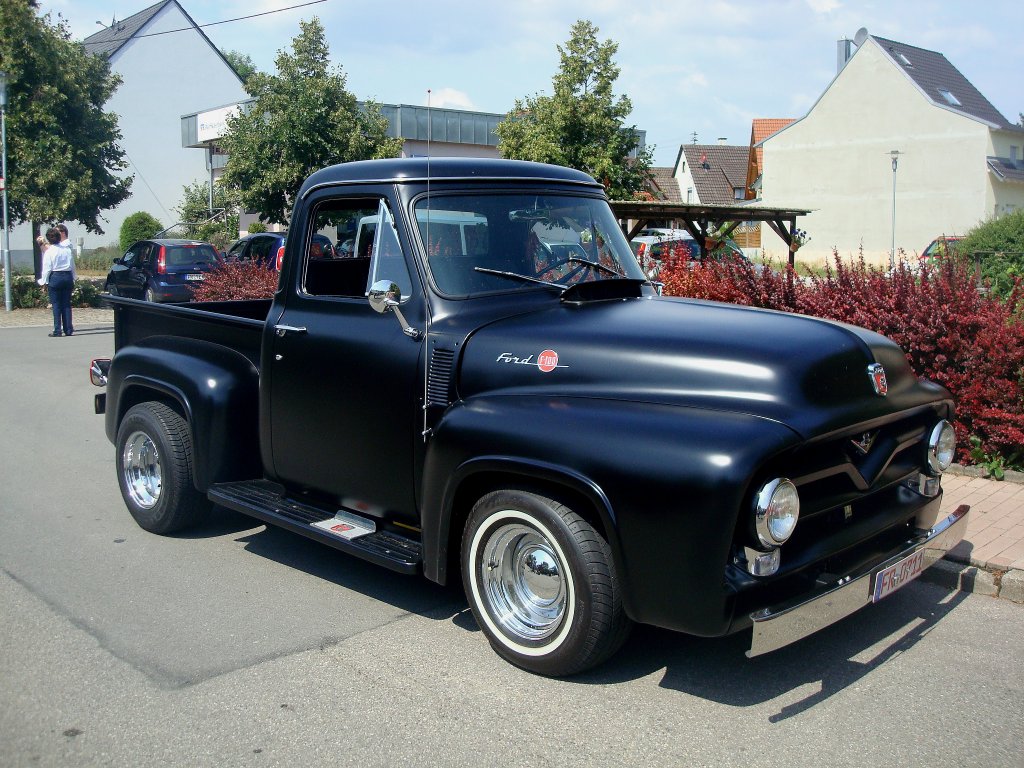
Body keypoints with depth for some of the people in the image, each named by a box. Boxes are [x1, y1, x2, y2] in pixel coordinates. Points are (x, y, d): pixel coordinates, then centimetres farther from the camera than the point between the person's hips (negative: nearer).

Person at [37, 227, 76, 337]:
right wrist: (73, 280, 18)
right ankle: (68, 330, 6)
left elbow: (47, 269, -6)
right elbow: (73, 266, 9)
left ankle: (57, 330, -2)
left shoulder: (49, 251, -7)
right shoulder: (67, 250, 4)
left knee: (56, 304, 0)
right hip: (68, 277, 4)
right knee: (67, 304, 7)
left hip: (55, 277, -4)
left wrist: (45, 282, 4)